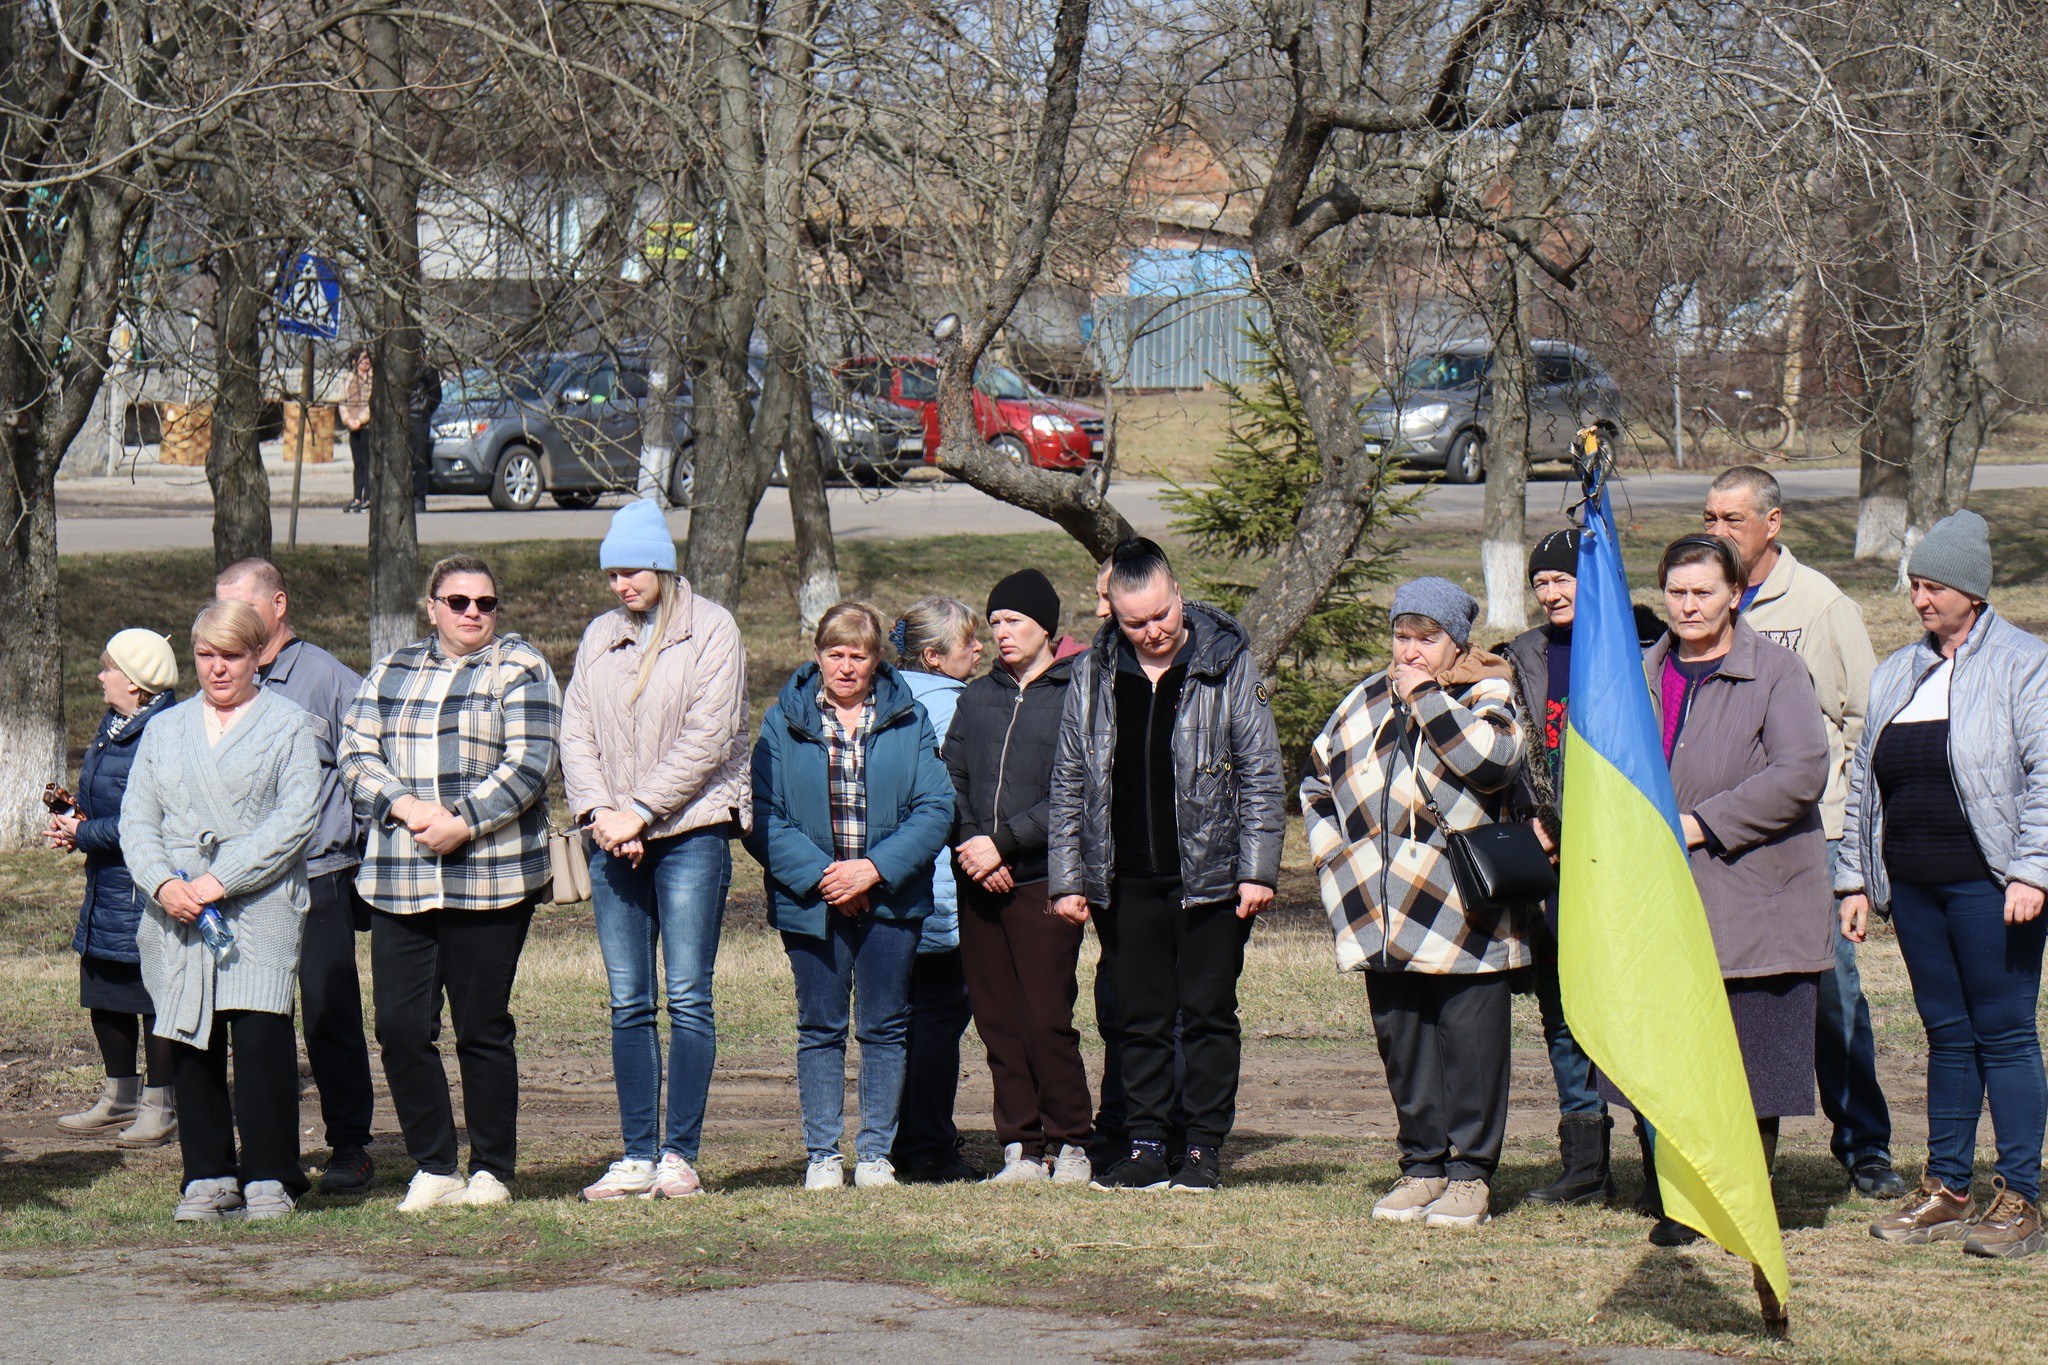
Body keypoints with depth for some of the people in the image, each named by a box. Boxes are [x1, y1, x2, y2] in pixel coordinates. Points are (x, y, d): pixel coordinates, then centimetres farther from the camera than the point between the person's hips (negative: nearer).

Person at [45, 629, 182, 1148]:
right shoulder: (113, 726, 11)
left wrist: (83, 834, -16)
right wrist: (72, 817, 5)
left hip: (146, 887, -10)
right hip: (107, 886, 10)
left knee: (153, 997, 0)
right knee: (103, 992, 16)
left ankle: (160, 1105, 10)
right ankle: (120, 1098, 29)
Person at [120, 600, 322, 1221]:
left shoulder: (289, 727, 6)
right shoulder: (164, 730, 19)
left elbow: (294, 819, -5)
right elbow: (136, 819, 12)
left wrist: (218, 881, -13)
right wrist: (164, 884, -8)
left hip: (260, 911, -4)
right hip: (177, 915, 4)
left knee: (260, 1036, -13)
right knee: (190, 1044, 0)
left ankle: (269, 1178, -6)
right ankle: (208, 1176, 8)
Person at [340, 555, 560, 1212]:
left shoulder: (520, 669, 4)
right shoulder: (391, 672, 17)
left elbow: (527, 764, -6)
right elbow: (356, 753, 8)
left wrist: (462, 823, -16)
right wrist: (406, 807, -10)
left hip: (490, 880, -4)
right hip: (398, 881, 4)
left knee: (482, 1029, -1)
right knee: (399, 1027, -2)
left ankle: (491, 1171, 10)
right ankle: (434, 1169, 8)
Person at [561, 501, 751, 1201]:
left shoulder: (711, 630, -2)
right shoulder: (599, 637, 15)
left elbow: (707, 738, -9)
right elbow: (576, 732, 10)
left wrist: (640, 812, -12)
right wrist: (597, 811, -7)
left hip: (691, 835, -5)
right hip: (615, 842, 5)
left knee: (687, 998, -5)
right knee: (628, 1004, 4)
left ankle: (679, 1154, -2)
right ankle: (637, 1156, 7)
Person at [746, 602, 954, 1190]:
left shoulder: (909, 720, 4)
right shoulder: (784, 722, 2)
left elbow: (935, 809, -3)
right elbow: (761, 815, -4)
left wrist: (876, 868, -14)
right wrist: (819, 874, -15)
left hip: (890, 899, 1)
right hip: (810, 901, -1)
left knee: (884, 1029, 4)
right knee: (820, 1029, 5)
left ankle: (875, 1151, 12)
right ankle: (823, 1153, 10)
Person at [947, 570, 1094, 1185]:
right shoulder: (977, 697, 16)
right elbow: (951, 781, 13)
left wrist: (1003, 843, -14)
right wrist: (971, 847, -4)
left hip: (1044, 883, -5)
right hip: (979, 885, 5)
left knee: (1047, 1020, -8)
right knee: (998, 1023, 4)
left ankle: (1070, 1143, 3)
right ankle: (1021, 1146, 9)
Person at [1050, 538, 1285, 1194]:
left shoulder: (1227, 664, -3)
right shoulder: (1093, 675, 6)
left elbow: (1261, 774, -3)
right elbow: (1069, 783, 10)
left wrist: (1257, 869, -9)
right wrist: (1066, 878, 5)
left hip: (1208, 876, -3)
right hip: (1125, 880, 3)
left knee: (1208, 1014, 2)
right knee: (1138, 1018, 7)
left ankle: (1205, 1148, 8)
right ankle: (1146, 1146, 14)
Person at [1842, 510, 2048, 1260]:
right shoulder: (1896, 675, 16)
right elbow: (1862, 778, 19)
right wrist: (1855, 878, 14)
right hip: (1913, 885, 6)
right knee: (1947, 1034, 10)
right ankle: (1946, 1189, 15)